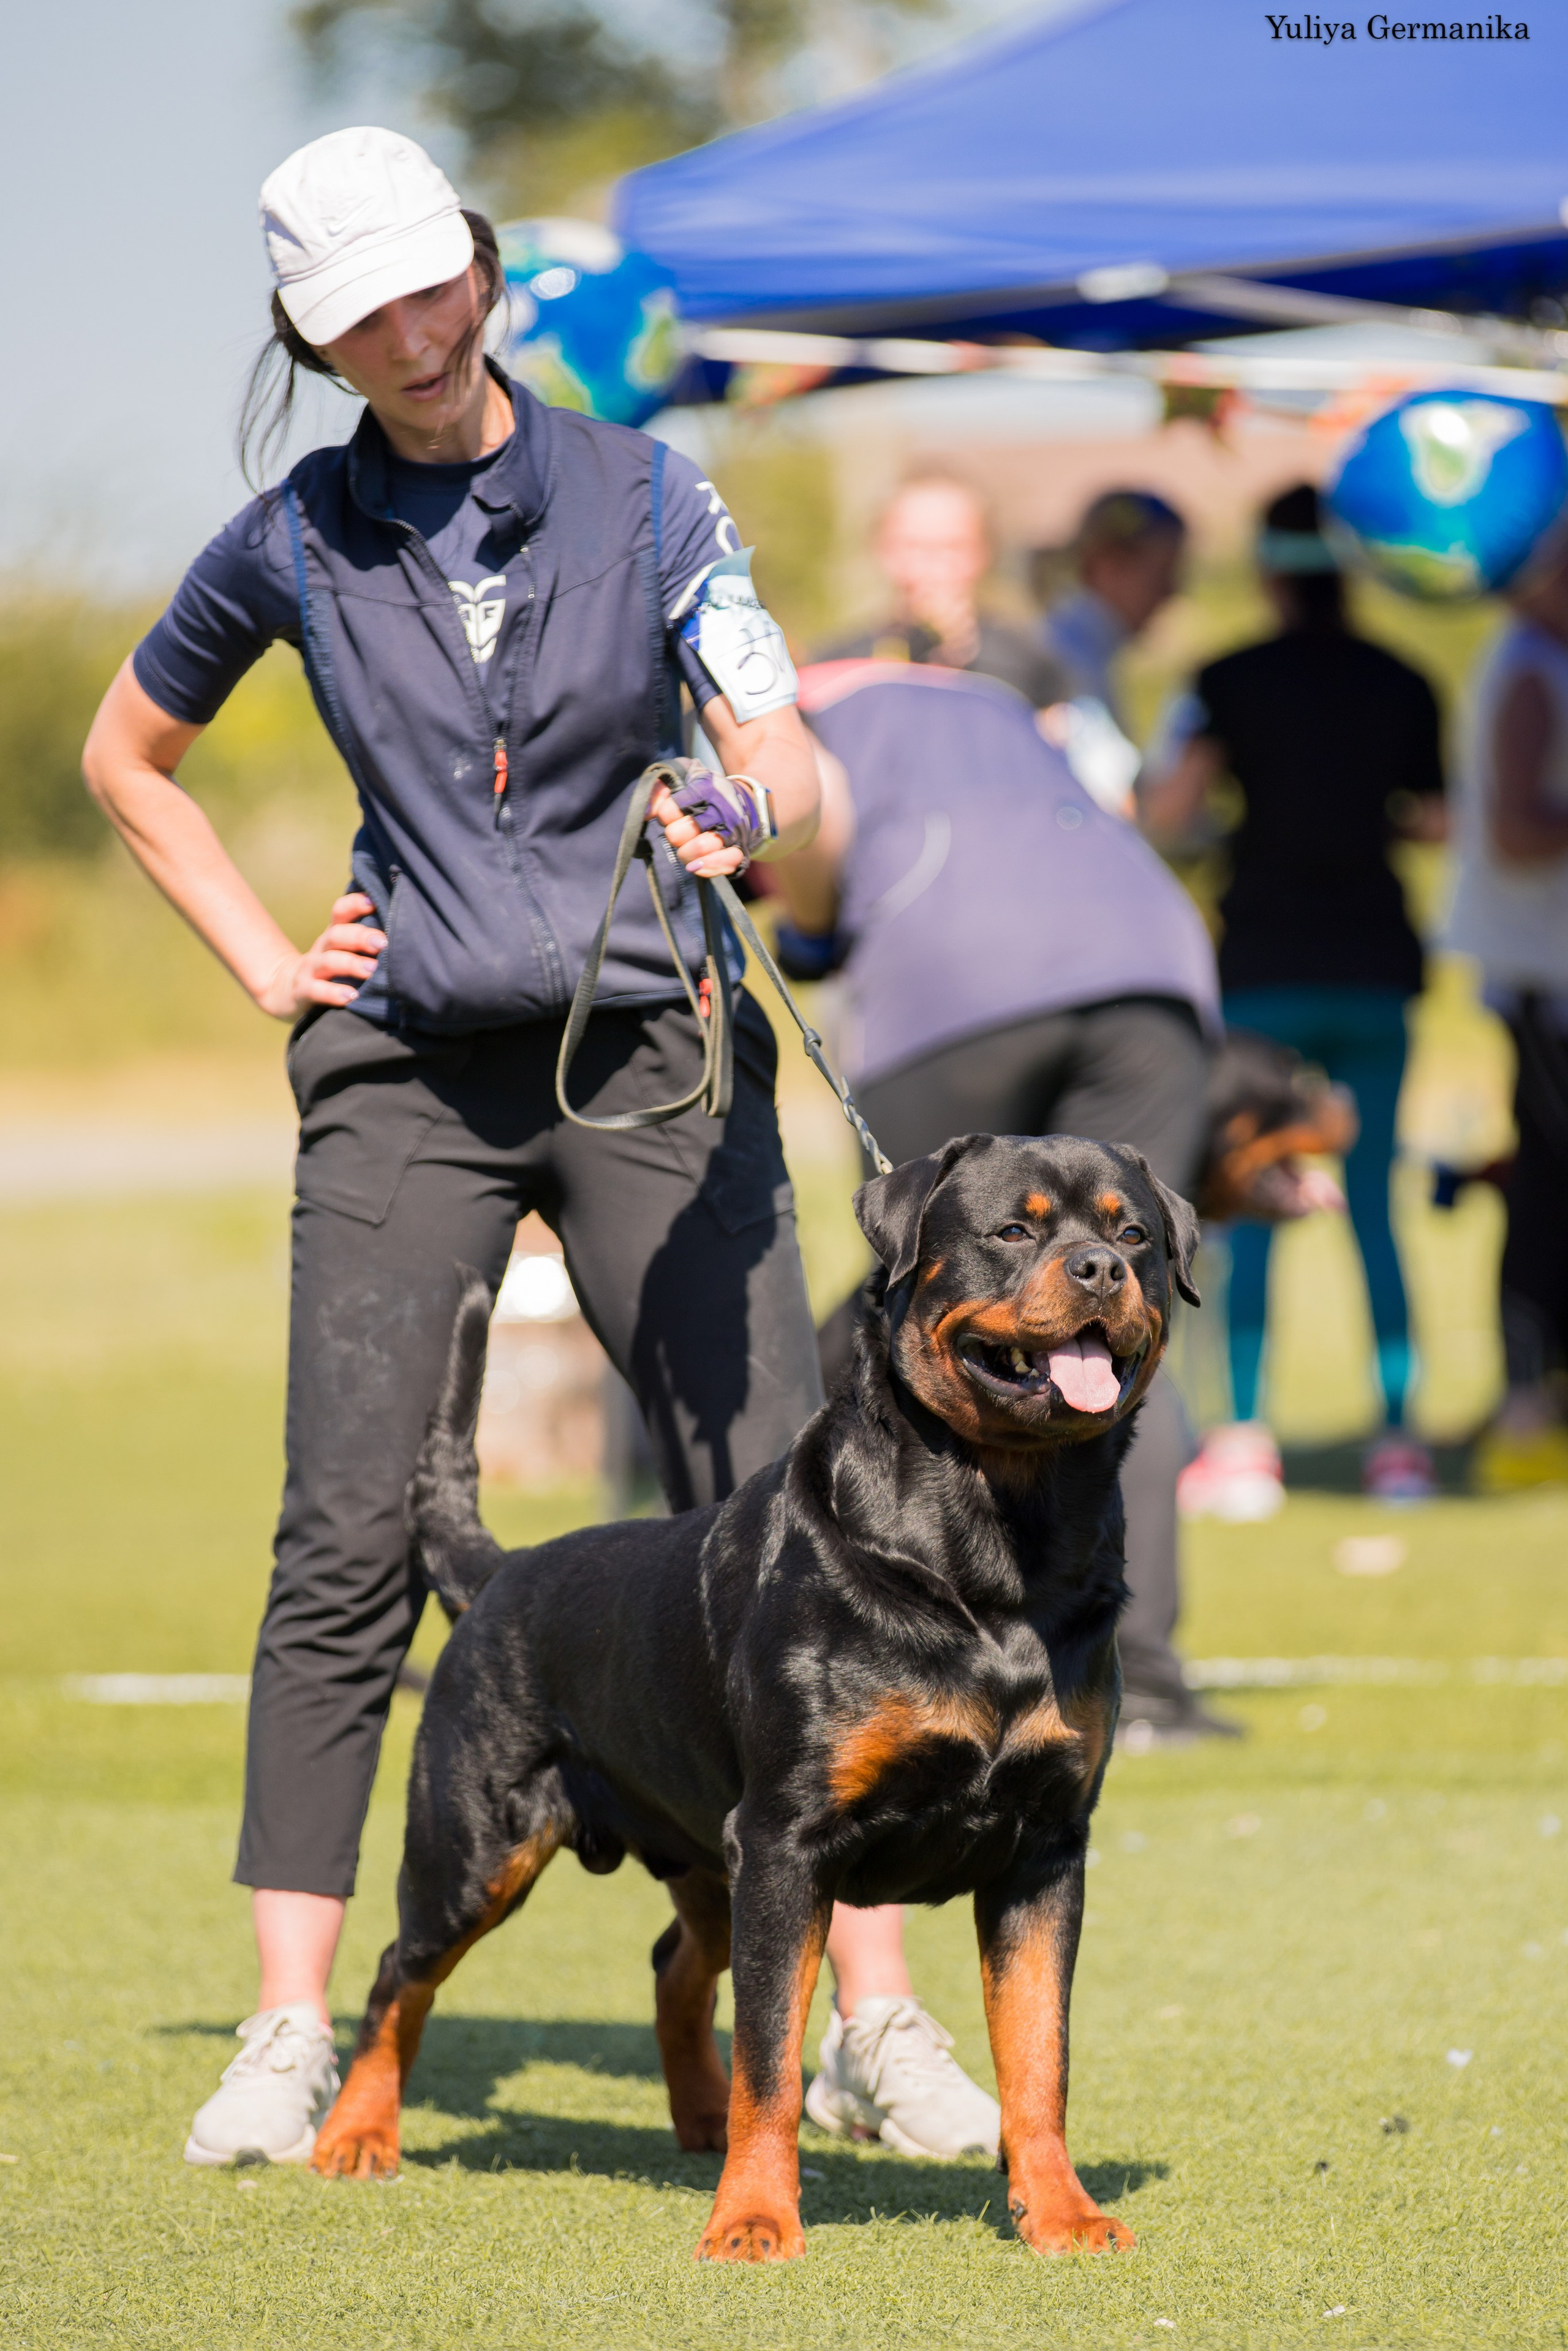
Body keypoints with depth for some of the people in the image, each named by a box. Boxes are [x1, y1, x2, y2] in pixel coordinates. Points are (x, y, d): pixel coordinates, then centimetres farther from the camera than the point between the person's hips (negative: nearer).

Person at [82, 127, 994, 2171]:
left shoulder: (646, 499, 0)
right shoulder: (293, 545, 4)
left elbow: (792, 773, -10)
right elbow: (128, 753, 21)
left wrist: (744, 819, -34)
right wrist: (264, 962, 10)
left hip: (653, 1057, -1)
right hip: (406, 1077, 1)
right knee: (346, 1542, -7)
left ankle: (876, 2019, -4)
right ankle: (289, 2035, -3)